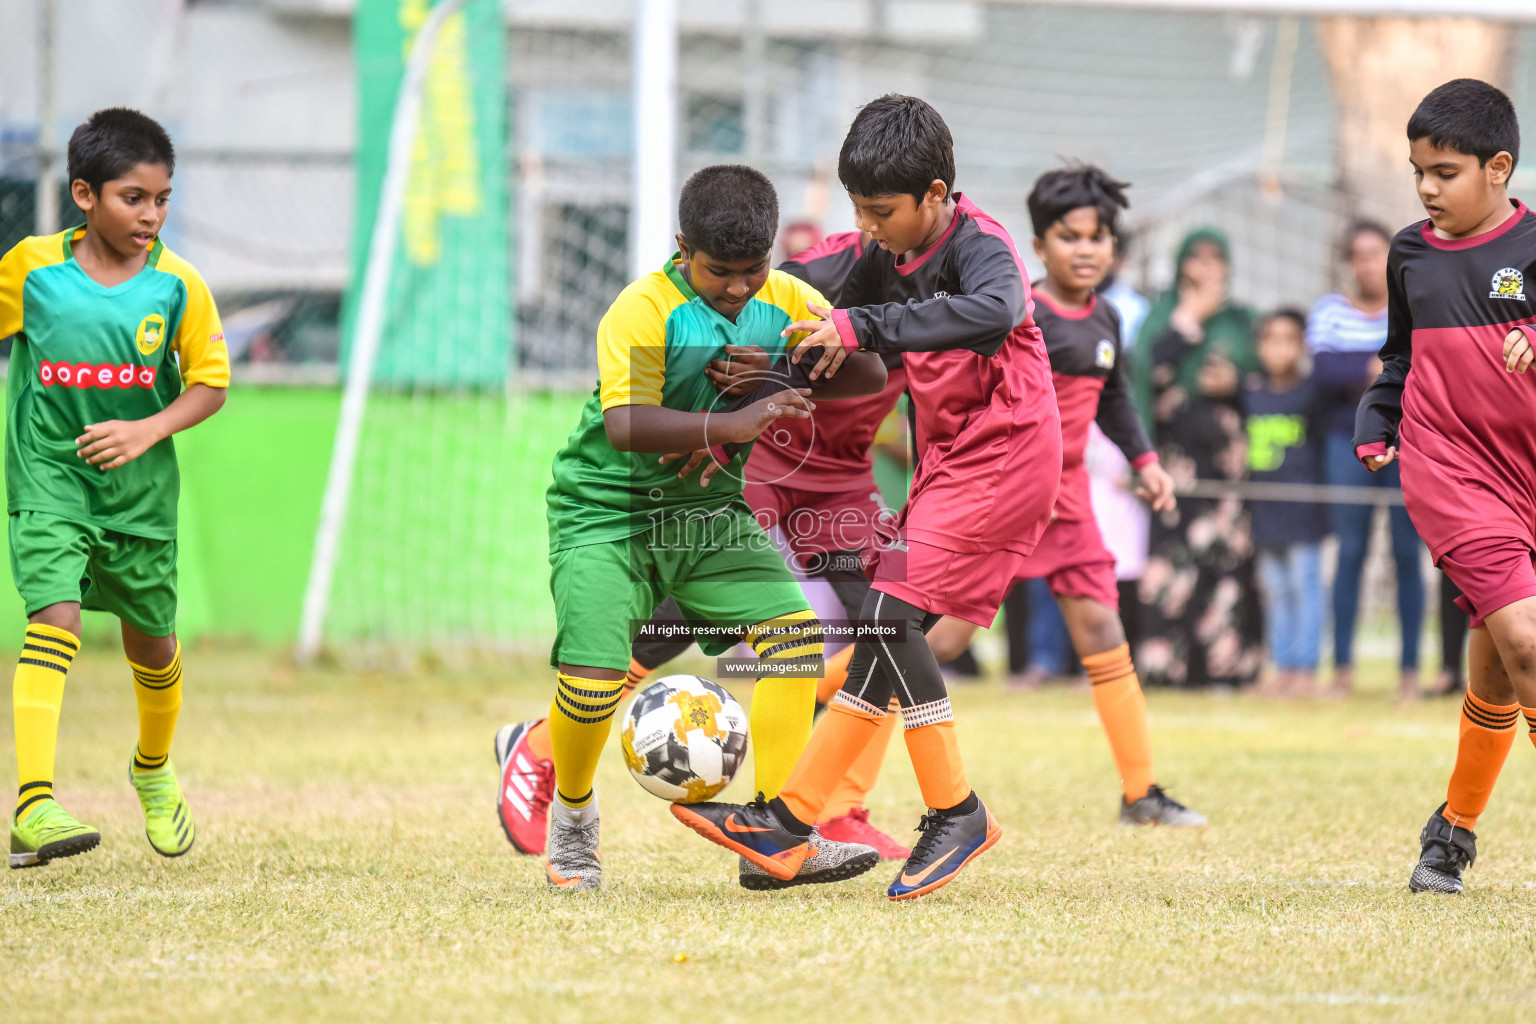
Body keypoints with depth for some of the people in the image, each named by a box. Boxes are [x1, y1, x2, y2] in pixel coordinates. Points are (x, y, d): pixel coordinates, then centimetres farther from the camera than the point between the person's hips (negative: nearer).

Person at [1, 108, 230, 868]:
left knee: (151, 639, 15)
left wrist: (148, 430, -16)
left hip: (140, 488, 2)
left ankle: (154, 770, 47)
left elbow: (210, 384, -1)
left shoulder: (177, 285, -7)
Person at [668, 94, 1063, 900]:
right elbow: (827, 351, 18)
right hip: (950, 462, 9)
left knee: (891, 612, -17)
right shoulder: (885, 260, 8)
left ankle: (955, 812, -11)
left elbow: (993, 313, -41)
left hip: (1003, 455, -9)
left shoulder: (979, 246, -18)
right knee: (886, 628, 6)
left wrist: (864, 326, -43)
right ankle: (792, 819, 5)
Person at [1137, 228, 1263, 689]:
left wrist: (1235, 382, -6)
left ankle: (1226, 663, -7)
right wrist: (1190, 317, -3)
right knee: (1172, 552, -10)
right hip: (1177, 444, -1)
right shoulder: (1163, 312, 12)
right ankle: (1165, 663, -9)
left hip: (1226, 447, 1)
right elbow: (1152, 366, -6)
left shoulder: (1242, 319, 16)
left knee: (1227, 552, -8)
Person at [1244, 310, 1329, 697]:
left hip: (1302, 509, -6)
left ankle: (1306, 669, -1)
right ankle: (1283, 669, 16)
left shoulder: (1311, 392, -5)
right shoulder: (1251, 393, 11)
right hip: (1265, 510, 6)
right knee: (1275, 590, 10)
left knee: (1304, 585, -4)